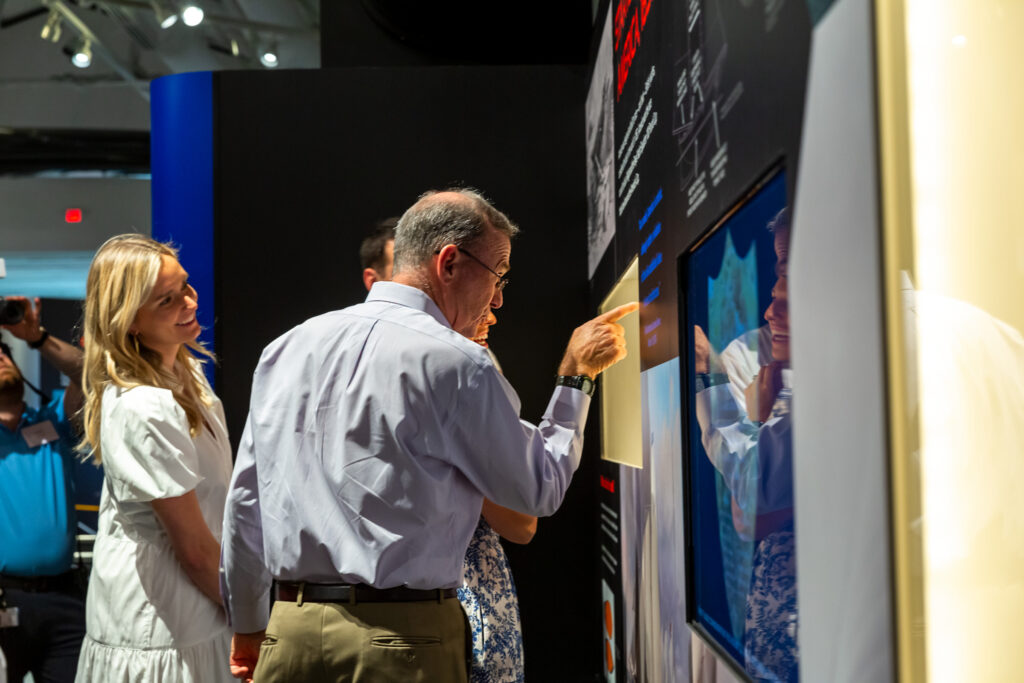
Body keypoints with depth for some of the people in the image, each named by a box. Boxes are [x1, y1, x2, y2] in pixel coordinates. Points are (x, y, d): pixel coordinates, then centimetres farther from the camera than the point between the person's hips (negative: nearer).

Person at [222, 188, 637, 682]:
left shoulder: (287, 349, 7)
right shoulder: (456, 364, -11)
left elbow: (244, 500, 12)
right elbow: (541, 490, -2)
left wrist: (247, 626, 23)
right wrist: (576, 376, 8)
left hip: (290, 637, 6)